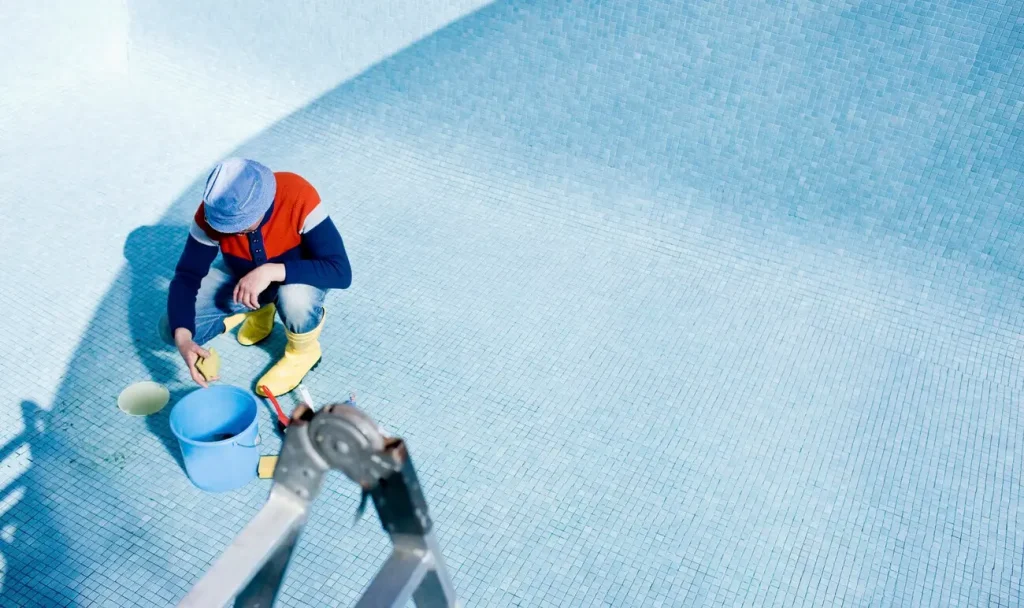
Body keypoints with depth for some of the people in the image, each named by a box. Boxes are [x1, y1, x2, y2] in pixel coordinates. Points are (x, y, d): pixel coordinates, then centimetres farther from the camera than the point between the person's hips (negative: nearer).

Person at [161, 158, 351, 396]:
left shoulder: (299, 197, -36)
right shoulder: (211, 212, -26)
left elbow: (340, 271, -38)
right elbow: (186, 276, -21)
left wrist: (271, 272, -46)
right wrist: (183, 338, -37)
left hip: (296, 274, -3)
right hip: (242, 275, 4)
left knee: (295, 298, -40)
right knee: (173, 328, -11)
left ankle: (304, 350, -4)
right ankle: (258, 310, 14)